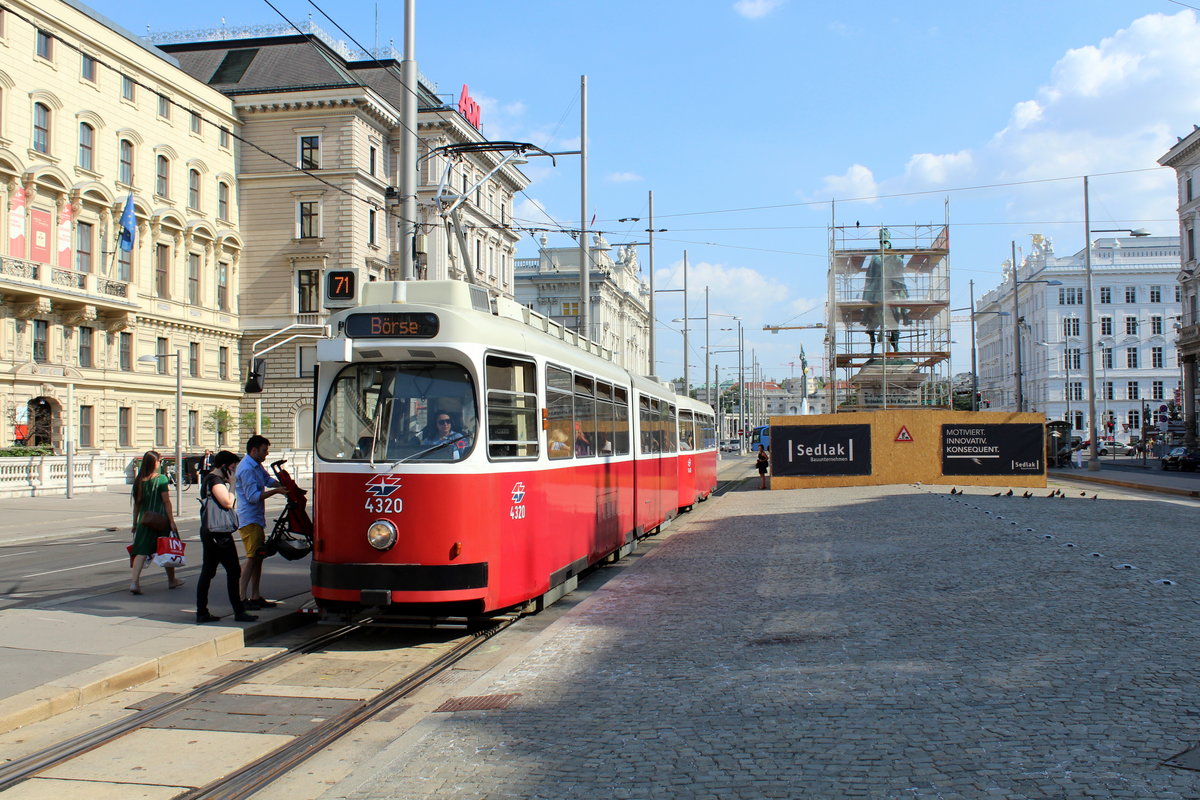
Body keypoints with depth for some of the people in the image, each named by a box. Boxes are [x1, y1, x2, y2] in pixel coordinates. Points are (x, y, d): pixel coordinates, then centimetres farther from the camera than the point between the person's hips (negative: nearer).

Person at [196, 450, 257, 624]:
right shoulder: (216, 481, -13)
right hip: (219, 534, -11)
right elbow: (228, 503, -24)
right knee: (233, 570, -5)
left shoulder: (208, 479, 18)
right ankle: (239, 612, -2)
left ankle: (201, 613, 12)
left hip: (208, 532, 11)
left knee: (207, 572, 10)